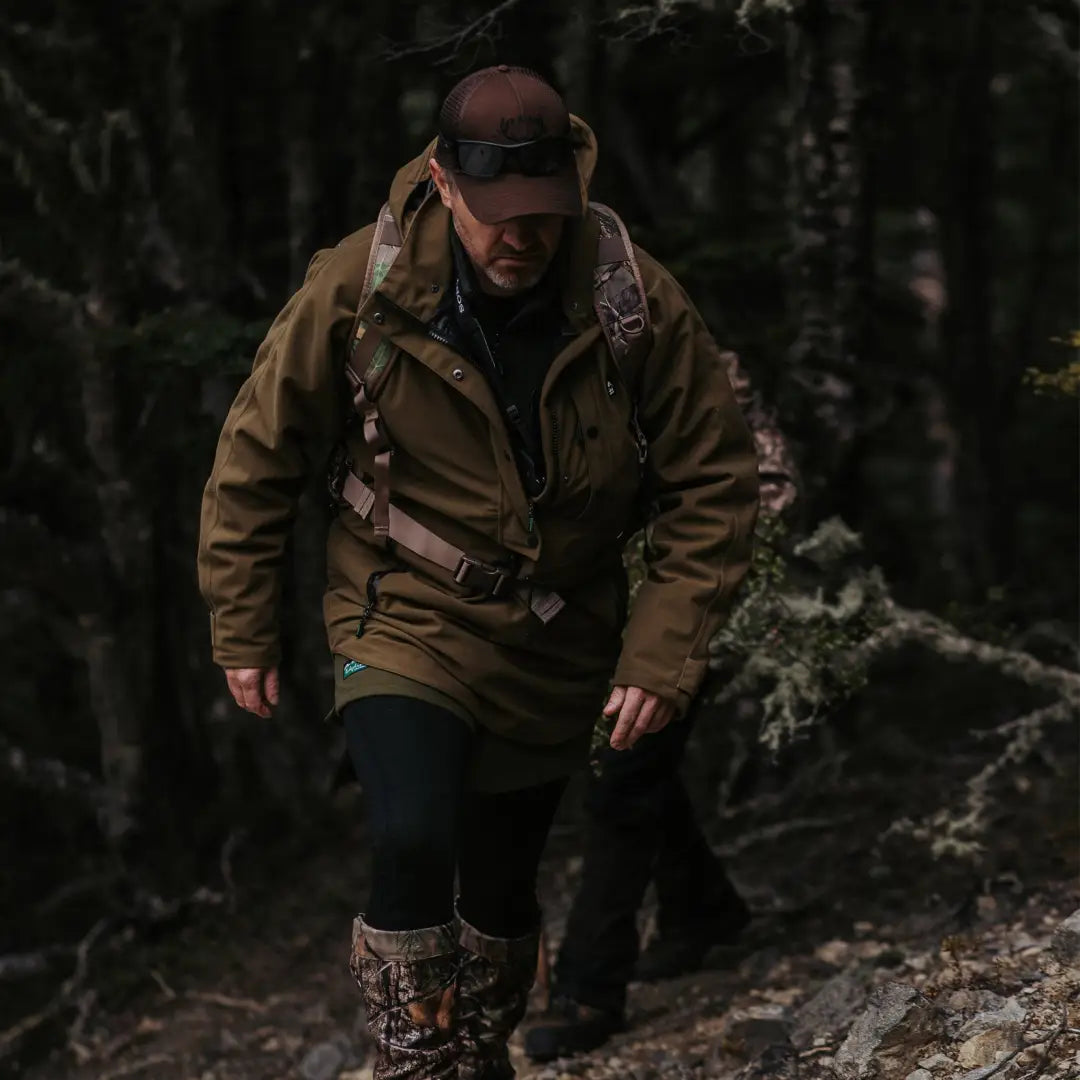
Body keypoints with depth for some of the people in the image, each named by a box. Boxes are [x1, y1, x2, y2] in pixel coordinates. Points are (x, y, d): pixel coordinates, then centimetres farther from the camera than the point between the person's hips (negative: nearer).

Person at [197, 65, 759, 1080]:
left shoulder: (639, 303, -16)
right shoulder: (359, 287, -17)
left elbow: (714, 485, -6)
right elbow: (258, 454, -4)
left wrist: (663, 656, -12)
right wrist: (242, 630, 0)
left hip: (556, 646, 2)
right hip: (406, 625, -2)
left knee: (500, 886, 16)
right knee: (412, 845, -26)